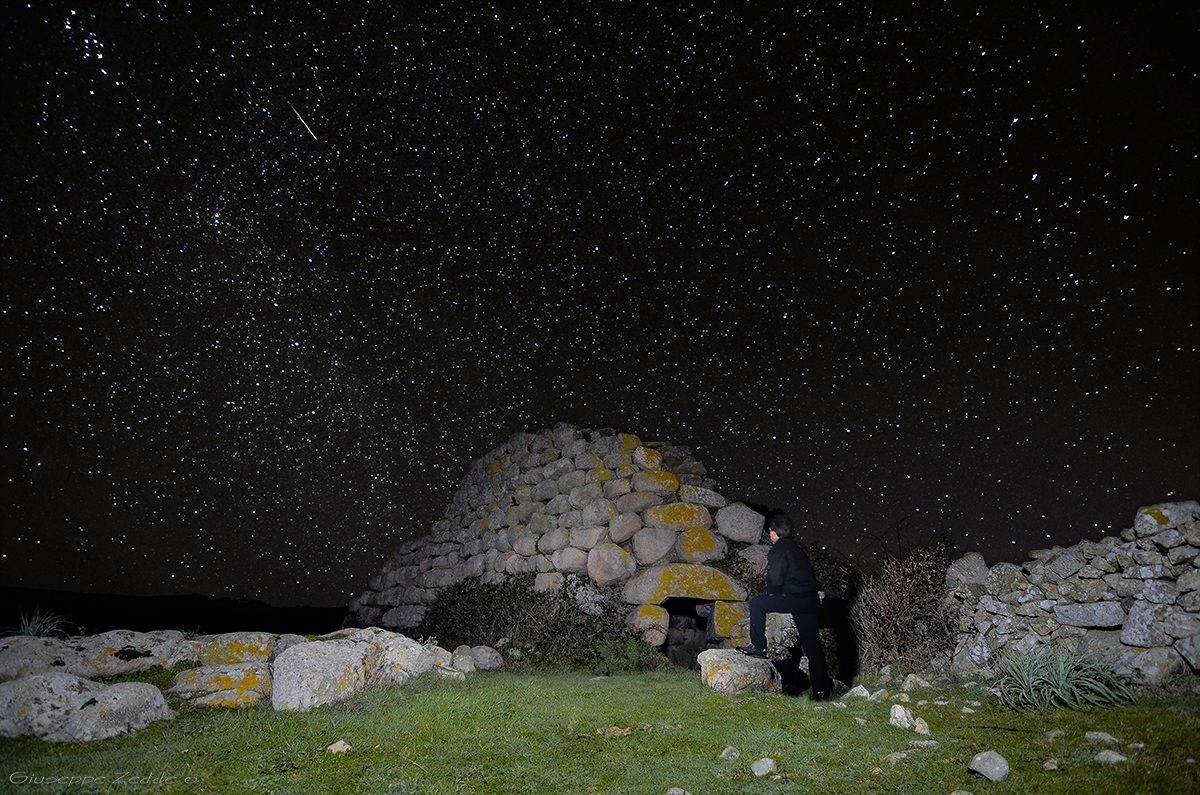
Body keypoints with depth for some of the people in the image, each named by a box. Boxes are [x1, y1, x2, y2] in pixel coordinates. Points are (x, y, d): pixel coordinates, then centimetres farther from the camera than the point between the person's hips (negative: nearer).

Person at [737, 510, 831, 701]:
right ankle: (821, 691, 12)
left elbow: (775, 579, -12)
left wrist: (771, 594, 9)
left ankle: (758, 646, 6)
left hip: (795, 599, -8)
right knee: (813, 646, 11)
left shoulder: (779, 549, -5)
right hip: (812, 601, 8)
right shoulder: (798, 550, 22)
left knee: (757, 603, 6)